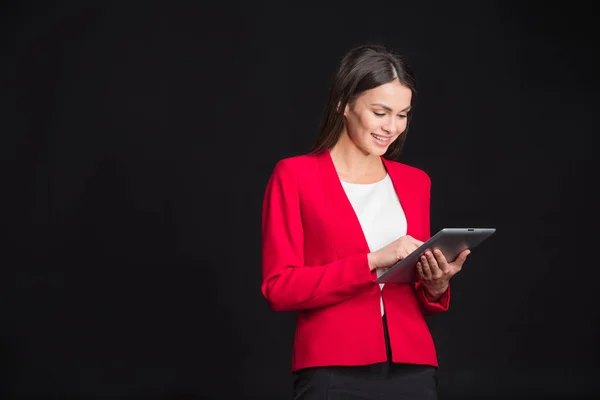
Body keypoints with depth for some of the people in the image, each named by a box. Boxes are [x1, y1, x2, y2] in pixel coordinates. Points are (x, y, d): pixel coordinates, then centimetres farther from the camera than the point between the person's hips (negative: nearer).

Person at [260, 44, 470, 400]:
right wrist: (371, 261, -17)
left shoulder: (416, 182, 12)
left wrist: (435, 286, -5)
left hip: (413, 369, 4)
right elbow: (279, 287, -9)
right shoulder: (295, 175, -1)